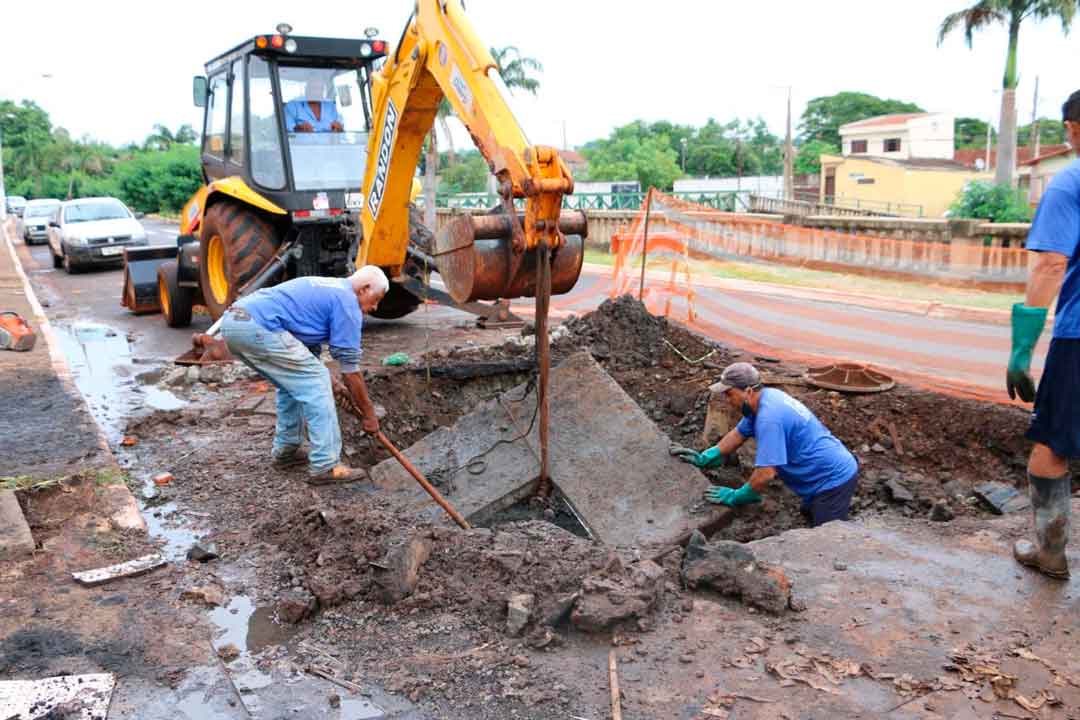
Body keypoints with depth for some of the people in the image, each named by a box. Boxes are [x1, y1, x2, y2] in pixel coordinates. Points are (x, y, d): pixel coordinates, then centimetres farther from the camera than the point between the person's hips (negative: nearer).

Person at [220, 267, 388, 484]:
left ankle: (285, 451, 29)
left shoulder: (325, 289, 29)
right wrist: (369, 414, 10)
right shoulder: (347, 301, 1)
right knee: (316, 387, -2)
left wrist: (329, 383, 39)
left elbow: (309, 344, 36)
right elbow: (350, 367, 2)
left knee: (294, 384, 23)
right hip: (258, 327, -10)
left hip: (233, 320, 10)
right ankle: (325, 466, -1)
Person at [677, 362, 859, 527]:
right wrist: (705, 458, 10)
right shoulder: (766, 397, 1)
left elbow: (765, 474, -29)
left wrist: (736, 497, -16)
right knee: (810, 514, 29)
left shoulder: (769, 418, -29)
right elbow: (739, 433, 14)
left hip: (834, 478, -10)